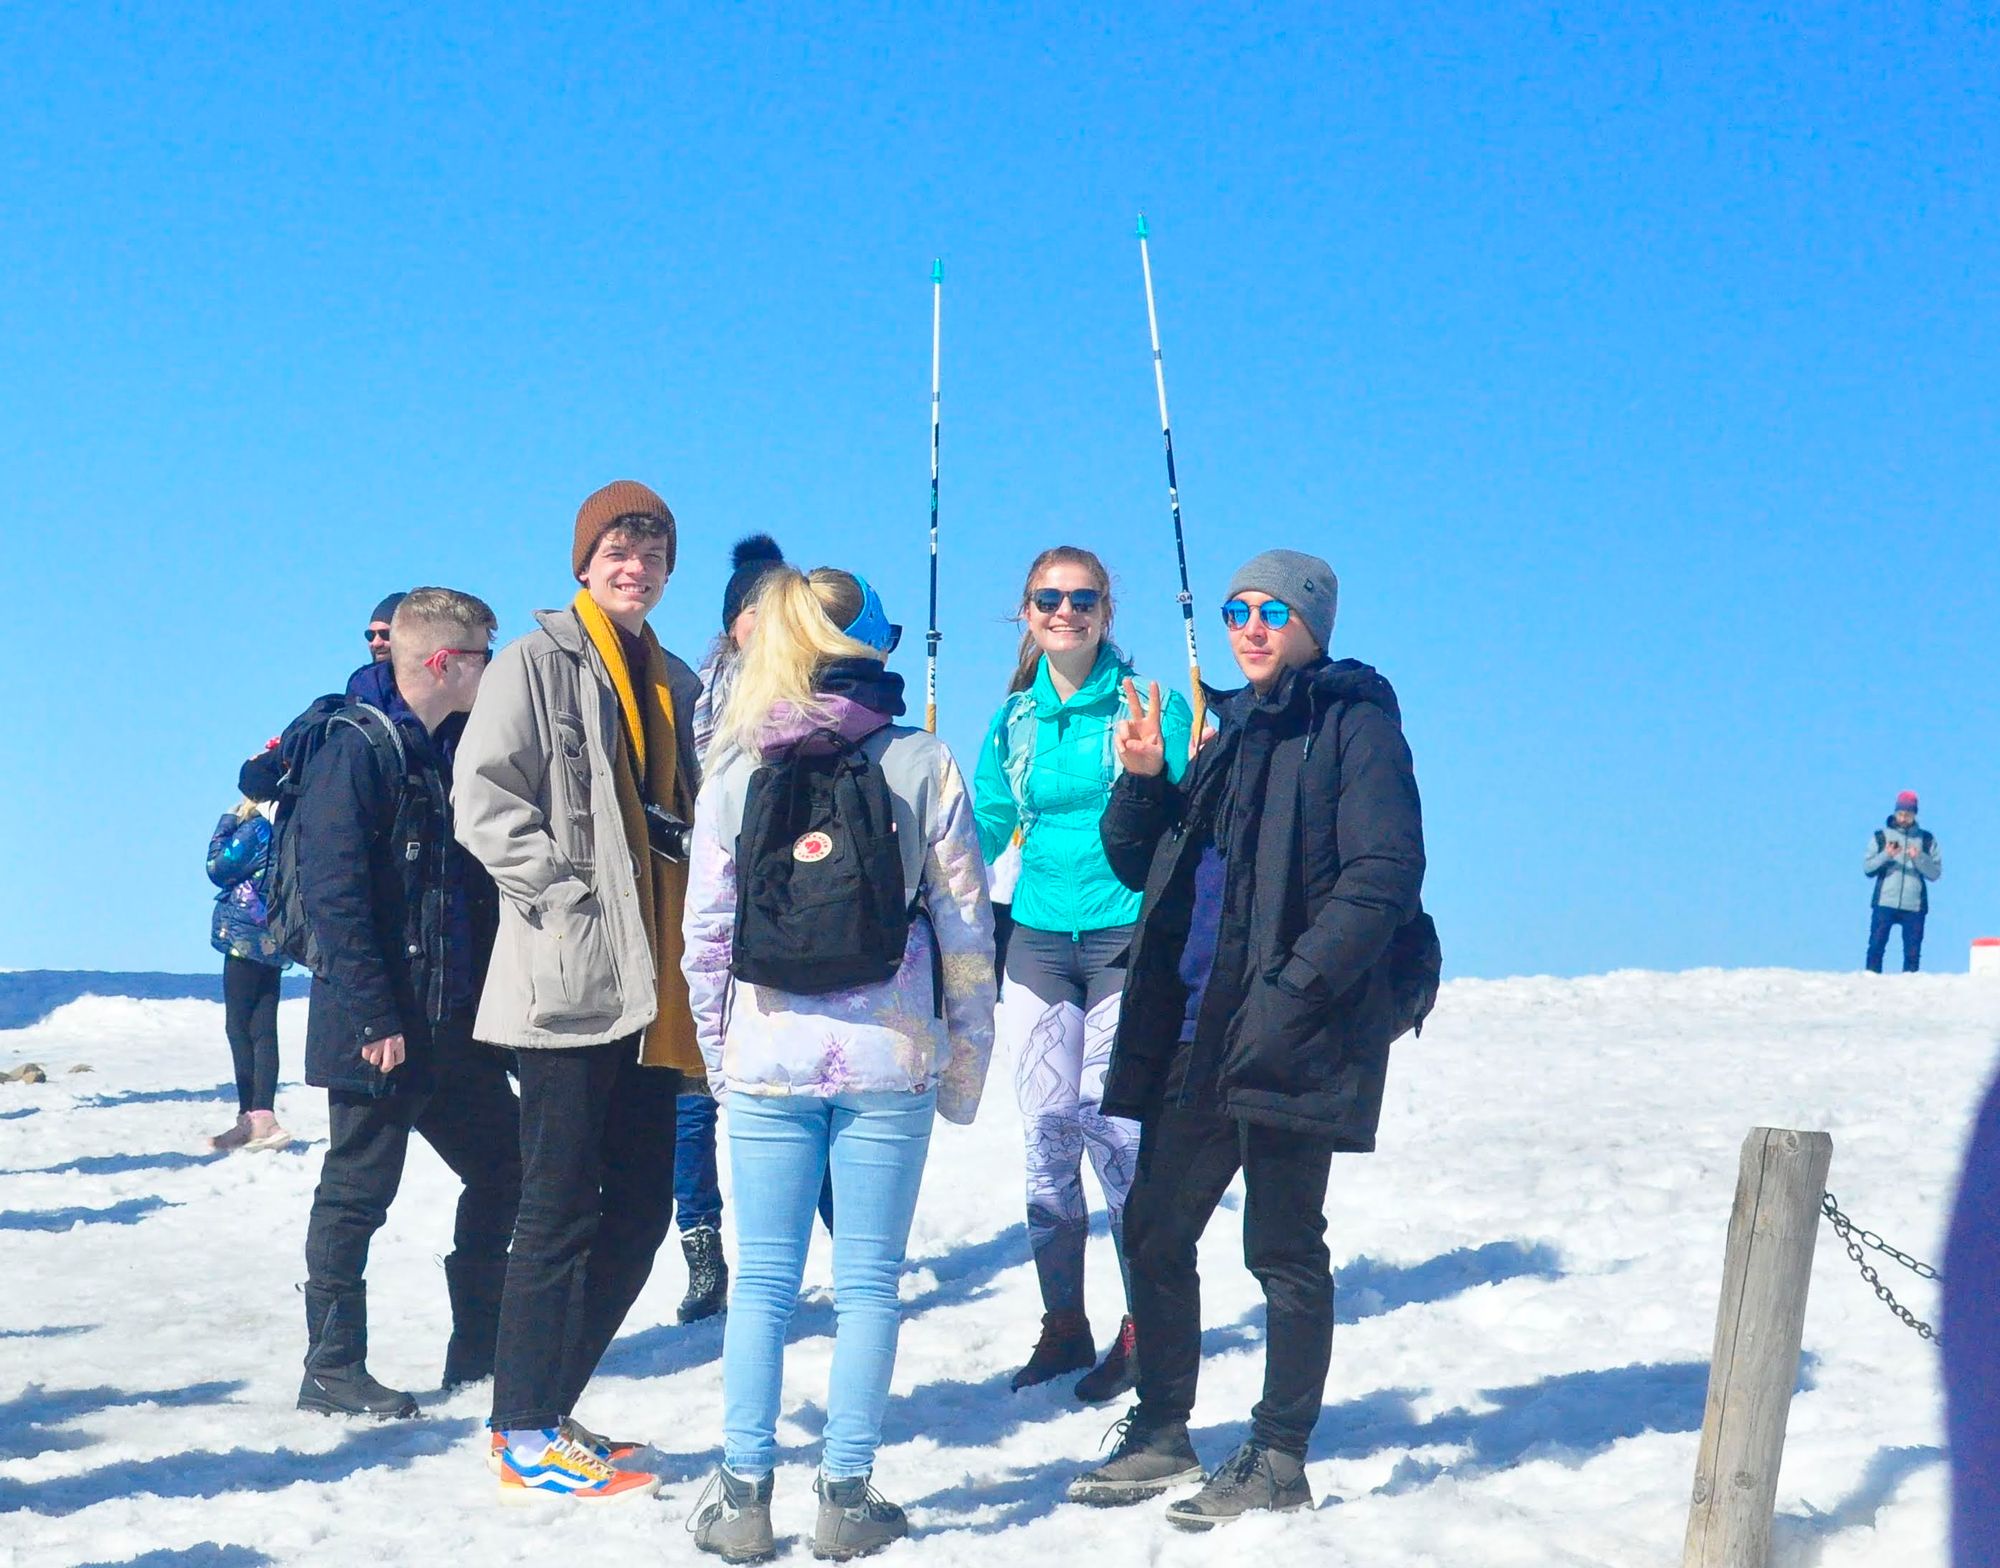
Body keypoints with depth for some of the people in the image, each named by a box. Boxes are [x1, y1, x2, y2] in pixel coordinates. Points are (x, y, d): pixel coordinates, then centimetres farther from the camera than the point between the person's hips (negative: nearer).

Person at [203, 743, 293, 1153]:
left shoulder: (256, 827, -14)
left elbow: (219, 868, -9)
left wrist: (229, 820, 0)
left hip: (246, 936, -8)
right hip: (273, 939, 8)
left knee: (239, 1027, -3)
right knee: (263, 1029, 8)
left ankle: (251, 1118, -6)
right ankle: (264, 1116, 7)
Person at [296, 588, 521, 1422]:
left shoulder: (457, 751, 13)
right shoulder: (357, 750, -12)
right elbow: (333, 891, -19)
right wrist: (375, 1015, -22)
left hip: (459, 1023, 9)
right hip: (381, 1030, -8)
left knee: (502, 1173, 13)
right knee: (356, 1196, 2)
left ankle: (478, 1350, 26)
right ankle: (332, 1371, 13)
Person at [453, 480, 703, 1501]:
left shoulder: (674, 681, 19)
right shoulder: (537, 663, -3)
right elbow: (484, 803, -12)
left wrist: (695, 937, 10)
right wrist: (570, 897, -17)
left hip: (649, 989, 7)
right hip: (568, 984, -7)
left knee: (641, 1207, 9)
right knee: (561, 1209, -4)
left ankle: (545, 1410, 21)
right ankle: (525, 1440, 5)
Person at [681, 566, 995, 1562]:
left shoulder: (737, 774, 1)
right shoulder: (923, 764, -4)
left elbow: (705, 933, 1)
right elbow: (965, 926, -3)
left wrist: (719, 1057, 12)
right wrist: (965, 1062, 7)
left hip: (768, 1063, 2)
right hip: (889, 1061, -1)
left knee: (762, 1281, 9)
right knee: (868, 1281, 6)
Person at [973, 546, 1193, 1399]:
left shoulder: (1151, 705, -1)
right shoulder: (1014, 720, 12)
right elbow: (981, 832, 18)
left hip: (1127, 938, -4)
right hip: (1038, 939, 4)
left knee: (1115, 1126, -8)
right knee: (1045, 1132, 5)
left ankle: (1143, 1324, 6)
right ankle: (1063, 1324, 18)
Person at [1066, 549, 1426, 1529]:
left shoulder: (1355, 722, -5)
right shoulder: (1230, 728, 18)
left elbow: (1383, 875, -15)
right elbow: (1143, 867, 20)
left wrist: (1294, 990, -21)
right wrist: (1140, 781, 1)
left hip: (1290, 1036, -8)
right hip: (1194, 1034, 8)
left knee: (1283, 1248, 1)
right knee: (1153, 1233, 11)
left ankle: (1278, 1461, 12)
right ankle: (1161, 1436, 25)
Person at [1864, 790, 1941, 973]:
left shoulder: (1927, 840, 9)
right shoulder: (1881, 836, 9)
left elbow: (1935, 873, 3)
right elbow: (1867, 868, 2)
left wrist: (1918, 858, -13)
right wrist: (1886, 855, -14)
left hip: (1914, 905, 1)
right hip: (1884, 903, 0)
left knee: (1912, 953, 1)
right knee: (1876, 947, -6)